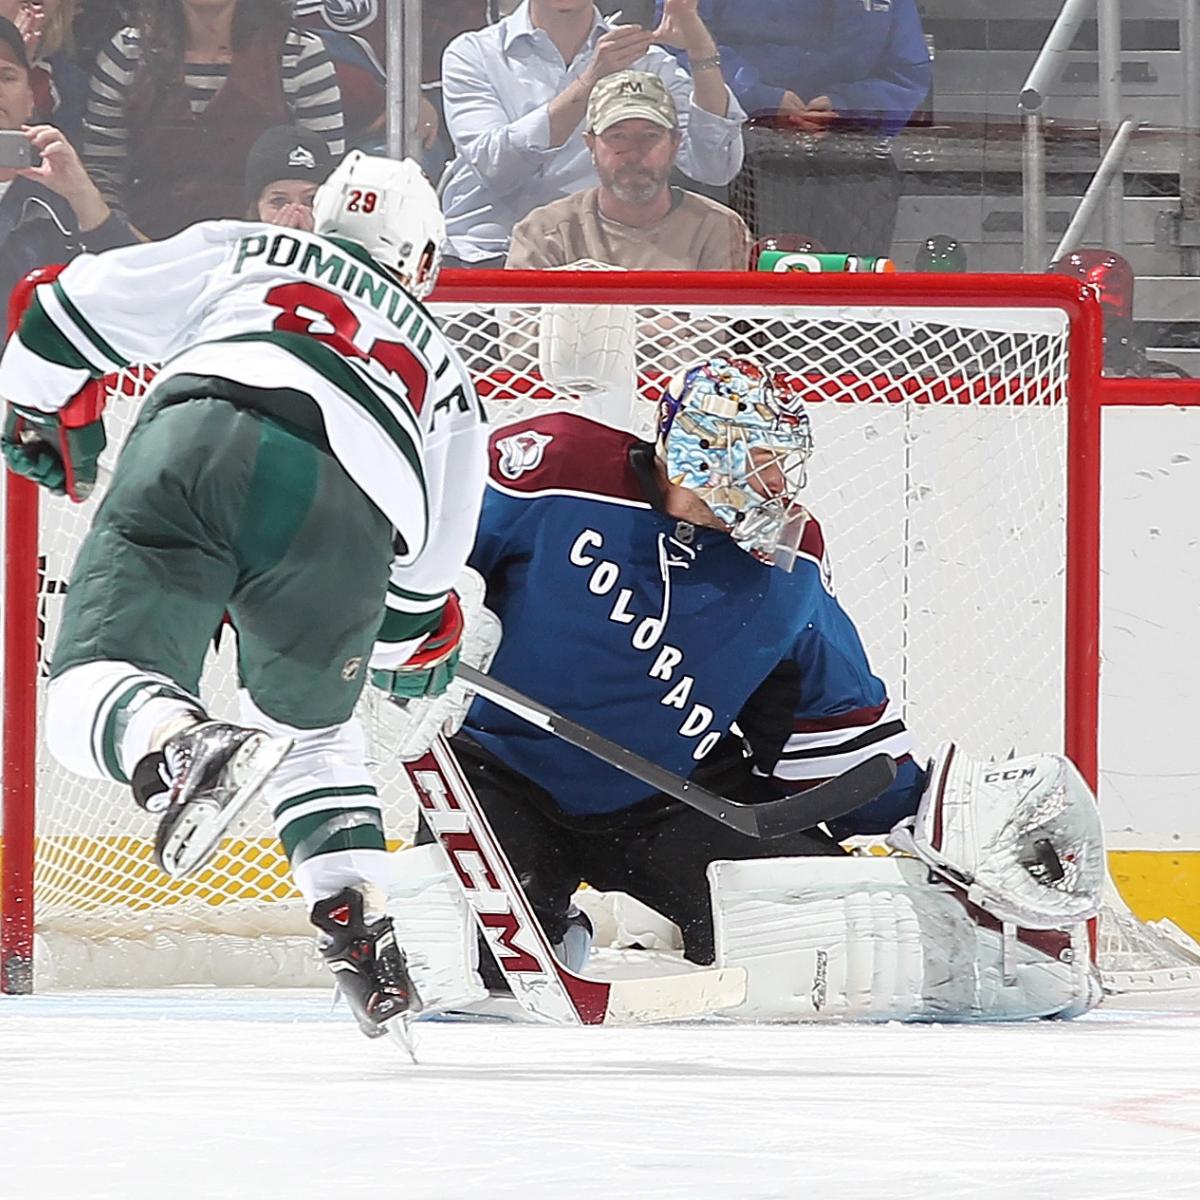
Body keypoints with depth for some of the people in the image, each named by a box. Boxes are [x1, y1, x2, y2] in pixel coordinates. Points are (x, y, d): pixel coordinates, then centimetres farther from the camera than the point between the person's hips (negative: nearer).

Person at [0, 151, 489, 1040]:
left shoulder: (240, 252, 33)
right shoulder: (440, 367, 37)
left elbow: (80, 304, 26)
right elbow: (434, 555, 40)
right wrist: (417, 638, 60)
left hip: (198, 438, -2)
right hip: (343, 520, 2)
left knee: (98, 683, -10)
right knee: (312, 721, 28)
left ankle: (178, 745, -45)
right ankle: (361, 928, 15)